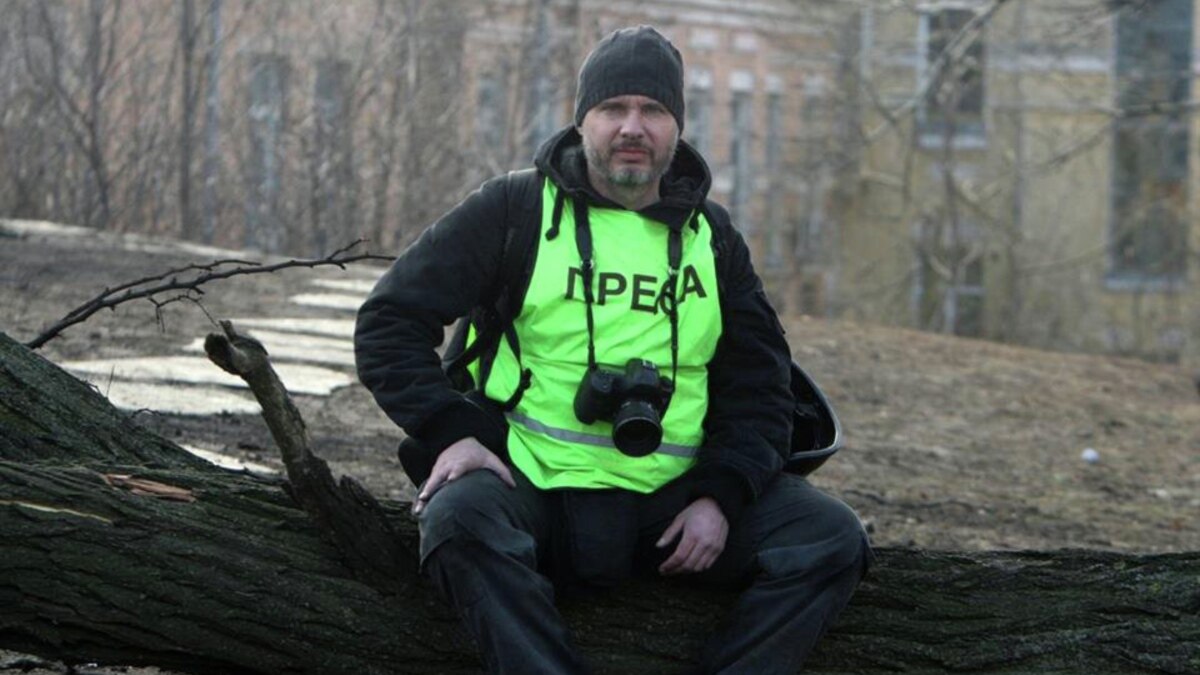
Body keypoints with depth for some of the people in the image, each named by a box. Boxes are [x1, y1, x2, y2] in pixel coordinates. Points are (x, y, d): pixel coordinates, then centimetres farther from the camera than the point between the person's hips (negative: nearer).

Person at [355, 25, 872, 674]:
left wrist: (720, 493, -3)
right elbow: (389, 322, 4)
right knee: (460, 519, -37)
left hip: (670, 501, 3)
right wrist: (449, 431, -11)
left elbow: (759, 383, 14)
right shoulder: (514, 209, 4)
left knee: (833, 539, -16)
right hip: (532, 483, -3)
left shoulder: (712, 236, 14)